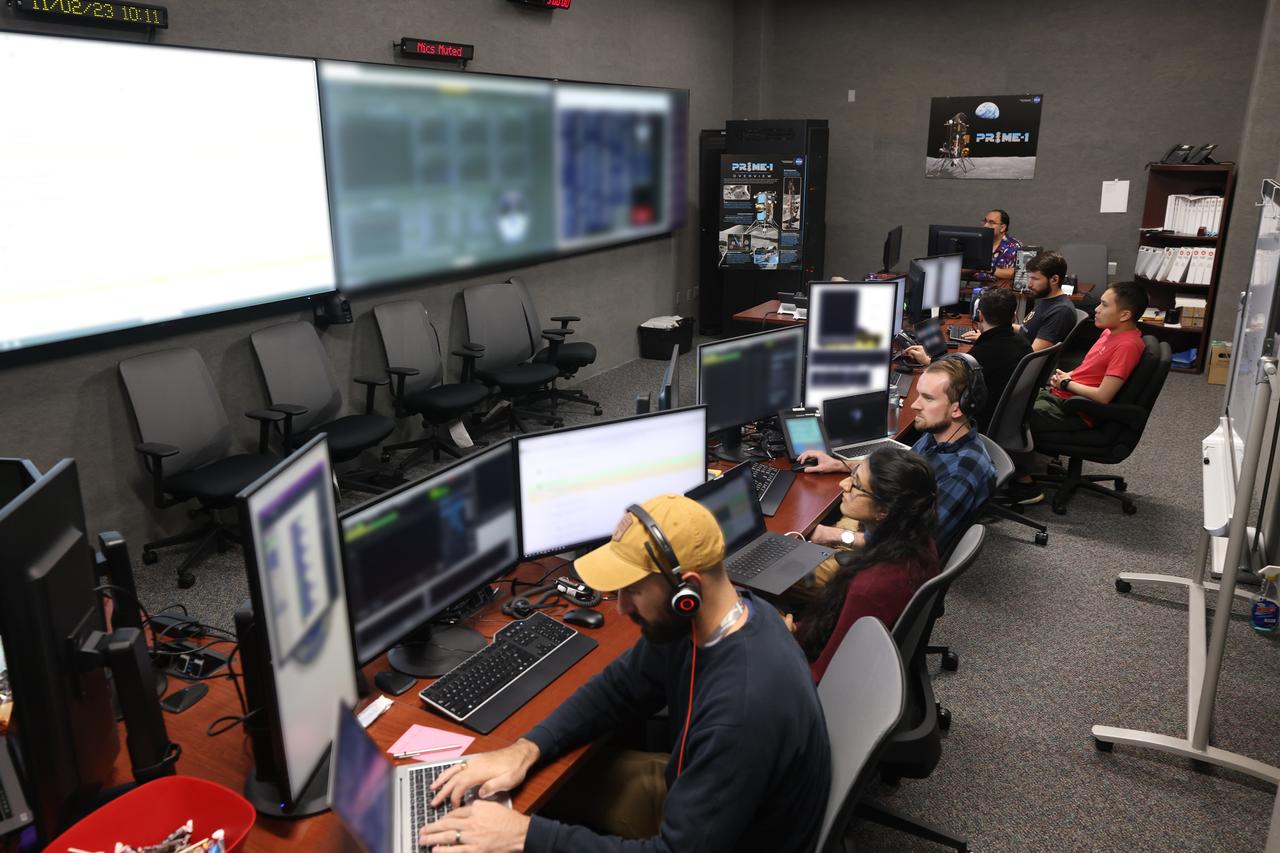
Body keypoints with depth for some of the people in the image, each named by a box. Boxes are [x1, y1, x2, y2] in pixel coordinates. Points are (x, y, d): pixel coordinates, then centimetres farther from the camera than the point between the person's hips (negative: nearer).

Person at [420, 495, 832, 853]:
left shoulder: (745, 705, -40)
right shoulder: (696, 622, -13)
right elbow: (619, 687, 1)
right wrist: (525, 749, -13)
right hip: (692, 792, 7)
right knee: (552, 776, 11)